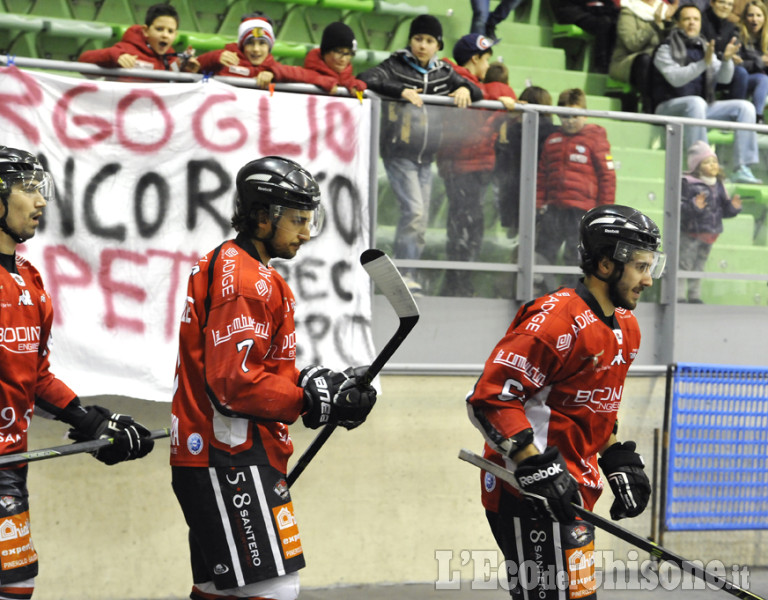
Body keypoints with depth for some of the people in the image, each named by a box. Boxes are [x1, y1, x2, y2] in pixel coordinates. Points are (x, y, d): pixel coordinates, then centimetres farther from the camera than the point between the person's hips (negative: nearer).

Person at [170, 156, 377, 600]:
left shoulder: (225, 265, 20)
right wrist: (315, 404, -17)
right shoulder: (243, 279, -14)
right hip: (233, 460, -11)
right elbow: (234, 382, -22)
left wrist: (321, 382, 7)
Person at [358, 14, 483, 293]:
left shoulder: (443, 73, 11)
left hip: (426, 158, 6)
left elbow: (477, 92, 16)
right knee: (413, 210, -16)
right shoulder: (396, 66, -2)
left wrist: (465, 90, -7)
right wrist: (401, 91, -27)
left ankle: (409, 274, 12)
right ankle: (404, 273, -13)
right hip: (399, 153, -6)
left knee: (421, 218, 6)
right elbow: (366, 79, -18)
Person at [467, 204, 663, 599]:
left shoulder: (624, 327, 13)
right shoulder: (556, 321, -19)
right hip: (528, 492, -10)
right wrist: (537, 468, -26)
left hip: (568, 489, 10)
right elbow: (489, 400, -22)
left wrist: (619, 459, 17)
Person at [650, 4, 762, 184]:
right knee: (696, 102, -39)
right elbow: (675, 78, -20)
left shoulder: (703, 47, 15)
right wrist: (704, 63, -31)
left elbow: (723, 78, 6)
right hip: (669, 107, -7)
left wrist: (726, 59, -16)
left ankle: (741, 169, -18)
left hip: (700, 108, 7)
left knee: (745, 107, -9)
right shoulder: (666, 49, -4)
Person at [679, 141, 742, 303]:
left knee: (699, 265, 16)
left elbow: (723, 210, 15)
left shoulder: (718, 185, 9)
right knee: (684, 264, -5)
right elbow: (679, 208, -20)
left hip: (710, 234, 7)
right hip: (690, 233, -7)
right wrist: (694, 206, -35)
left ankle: (695, 296, 24)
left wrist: (733, 207, -5)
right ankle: (679, 296, 1)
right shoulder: (687, 184, -14)